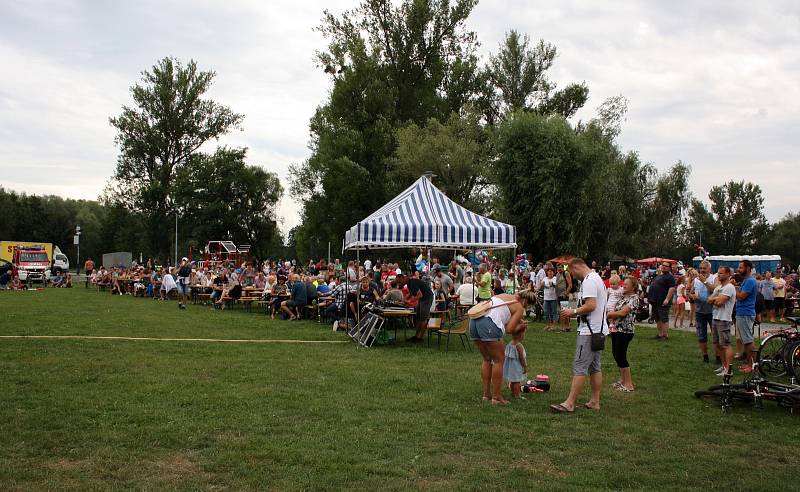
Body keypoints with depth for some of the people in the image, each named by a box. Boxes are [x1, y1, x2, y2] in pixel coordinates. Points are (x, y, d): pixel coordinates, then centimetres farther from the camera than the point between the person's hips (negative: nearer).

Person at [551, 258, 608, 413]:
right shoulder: (597, 278, 18)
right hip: (599, 330, 11)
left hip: (589, 332, -11)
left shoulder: (589, 281, -15)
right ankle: (595, 401, 18)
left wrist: (573, 312, -12)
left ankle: (570, 403, -10)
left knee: (579, 367, -10)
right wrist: (576, 313, 15)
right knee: (595, 366, 13)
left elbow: (591, 305, -24)